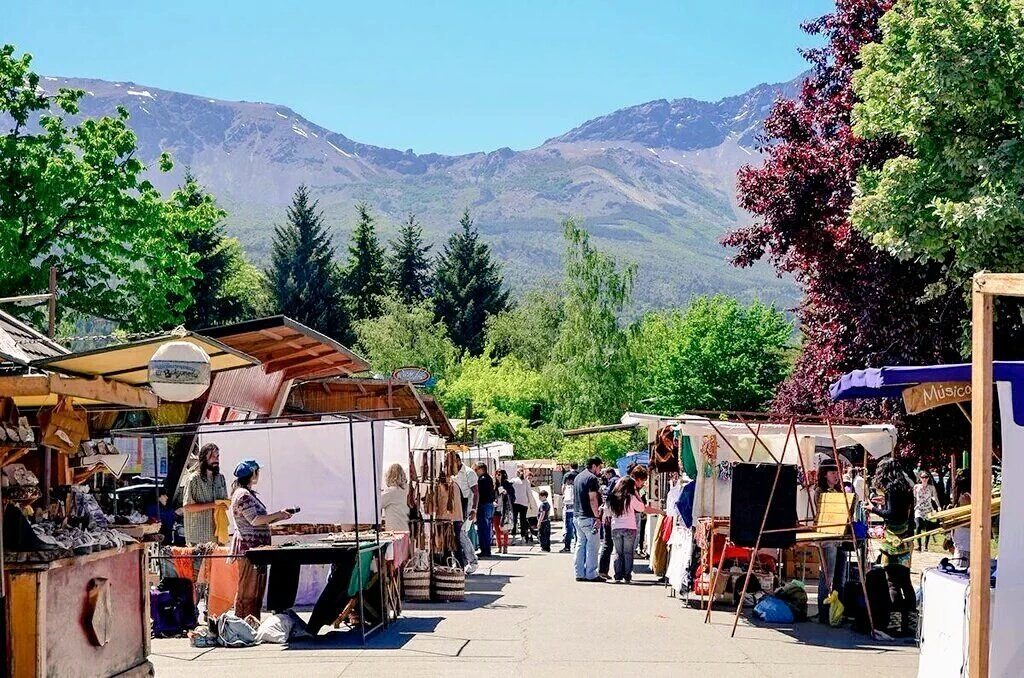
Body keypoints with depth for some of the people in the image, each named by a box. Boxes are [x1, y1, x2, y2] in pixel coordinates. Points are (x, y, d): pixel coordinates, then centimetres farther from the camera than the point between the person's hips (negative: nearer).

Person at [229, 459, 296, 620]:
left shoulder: (249, 494, 19)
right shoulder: (243, 495, -14)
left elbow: (260, 520, 21)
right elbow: (255, 520, -22)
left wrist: (281, 517, 12)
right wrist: (279, 514, -15)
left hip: (256, 547, 11)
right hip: (248, 547, -11)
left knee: (257, 589, 14)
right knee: (248, 590, -6)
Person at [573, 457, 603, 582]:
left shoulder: (578, 477, 17)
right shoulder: (592, 478, -12)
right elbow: (592, 499, -19)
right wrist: (597, 516, -18)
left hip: (577, 516, 9)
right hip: (588, 517, -9)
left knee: (580, 544, 10)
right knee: (592, 546, -4)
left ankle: (579, 573, 10)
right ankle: (591, 574, -4)